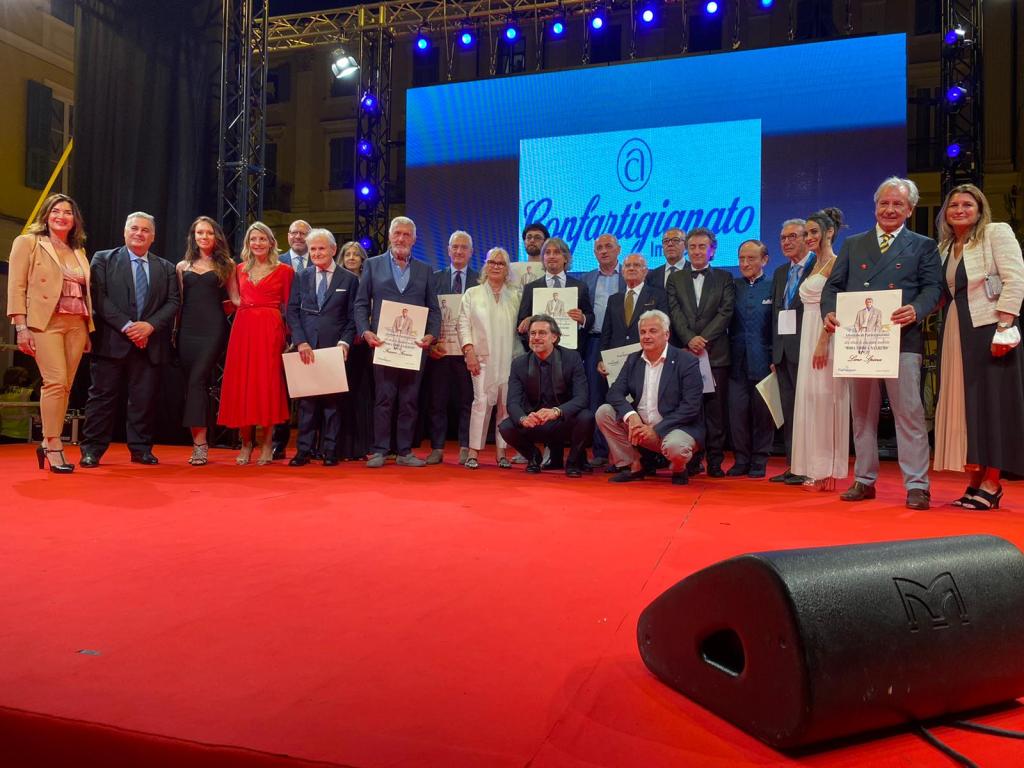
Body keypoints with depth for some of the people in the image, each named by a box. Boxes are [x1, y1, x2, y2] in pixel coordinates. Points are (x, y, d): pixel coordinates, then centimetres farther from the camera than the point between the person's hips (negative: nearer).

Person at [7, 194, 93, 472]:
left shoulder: (79, 251, 20)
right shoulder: (28, 242, 6)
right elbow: (17, 287, -1)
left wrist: (89, 327, 6)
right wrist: (21, 327, -10)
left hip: (77, 324, 5)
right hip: (45, 322, -5)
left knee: (65, 386, 2)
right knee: (56, 381, -15)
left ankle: (47, 444, 13)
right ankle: (55, 448, -10)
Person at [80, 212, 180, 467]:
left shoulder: (166, 268, 15)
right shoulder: (103, 259, 8)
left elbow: (173, 302, 6)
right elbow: (99, 297, -3)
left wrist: (150, 325, -10)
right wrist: (126, 326, -13)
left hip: (150, 343, 2)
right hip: (112, 340, -2)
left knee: (145, 398, 4)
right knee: (103, 395, 1)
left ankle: (141, 449, 13)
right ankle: (92, 449, 7)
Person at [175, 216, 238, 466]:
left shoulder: (226, 265, 10)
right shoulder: (183, 266, 16)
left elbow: (235, 298, 10)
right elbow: (178, 301, 13)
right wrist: (173, 331, 7)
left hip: (213, 328, -3)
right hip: (188, 329, 3)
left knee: (197, 380, -14)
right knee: (195, 383, 3)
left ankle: (200, 443, -15)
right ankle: (200, 443, 8)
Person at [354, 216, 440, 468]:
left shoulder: (424, 270, 13)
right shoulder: (373, 265, 9)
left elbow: (433, 309, 9)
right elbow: (361, 304, 5)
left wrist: (431, 335, -7)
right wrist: (365, 331, -10)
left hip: (414, 345, 2)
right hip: (383, 343, -2)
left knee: (410, 400, 5)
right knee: (383, 398, 0)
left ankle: (405, 451, 12)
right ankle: (380, 450, 6)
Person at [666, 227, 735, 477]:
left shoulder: (724, 278, 10)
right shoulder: (675, 279, 14)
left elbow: (726, 312, -1)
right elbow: (674, 312, 3)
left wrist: (703, 338, -12)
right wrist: (689, 339, -12)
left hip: (715, 353, -1)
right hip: (684, 352, 1)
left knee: (715, 408, 0)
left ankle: (715, 461, 6)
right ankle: (691, 460, 8)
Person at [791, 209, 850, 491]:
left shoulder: (836, 263, -8)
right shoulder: (815, 266, 19)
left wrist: (822, 343, -23)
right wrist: (811, 343, 15)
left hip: (826, 339, -9)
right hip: (809, 339, 9)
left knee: (823, 399, -7)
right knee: (810, 399, 8)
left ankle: (825, 472, -1)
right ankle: (815, 469, 14)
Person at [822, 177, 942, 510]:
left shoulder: (923, 246, 10)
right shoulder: (853, 244, 17)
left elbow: (932, 288, -1)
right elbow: (833, 285, 10)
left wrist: (916, 310, -22)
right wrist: (829, 312, -10)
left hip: (902, 340, -3)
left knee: (909, 413, -5)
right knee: (862, 414, 9)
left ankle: (917, 485, 1)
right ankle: (864, 480, 19)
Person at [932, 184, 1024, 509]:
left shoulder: (997, 233, -1)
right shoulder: (944, 247, 16)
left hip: (991, 327, -6)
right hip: (958, 333, 6)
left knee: (992, 401, -4)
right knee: (966, 403, 6)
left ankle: (990, 485, 1)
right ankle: (974, 480, 13)